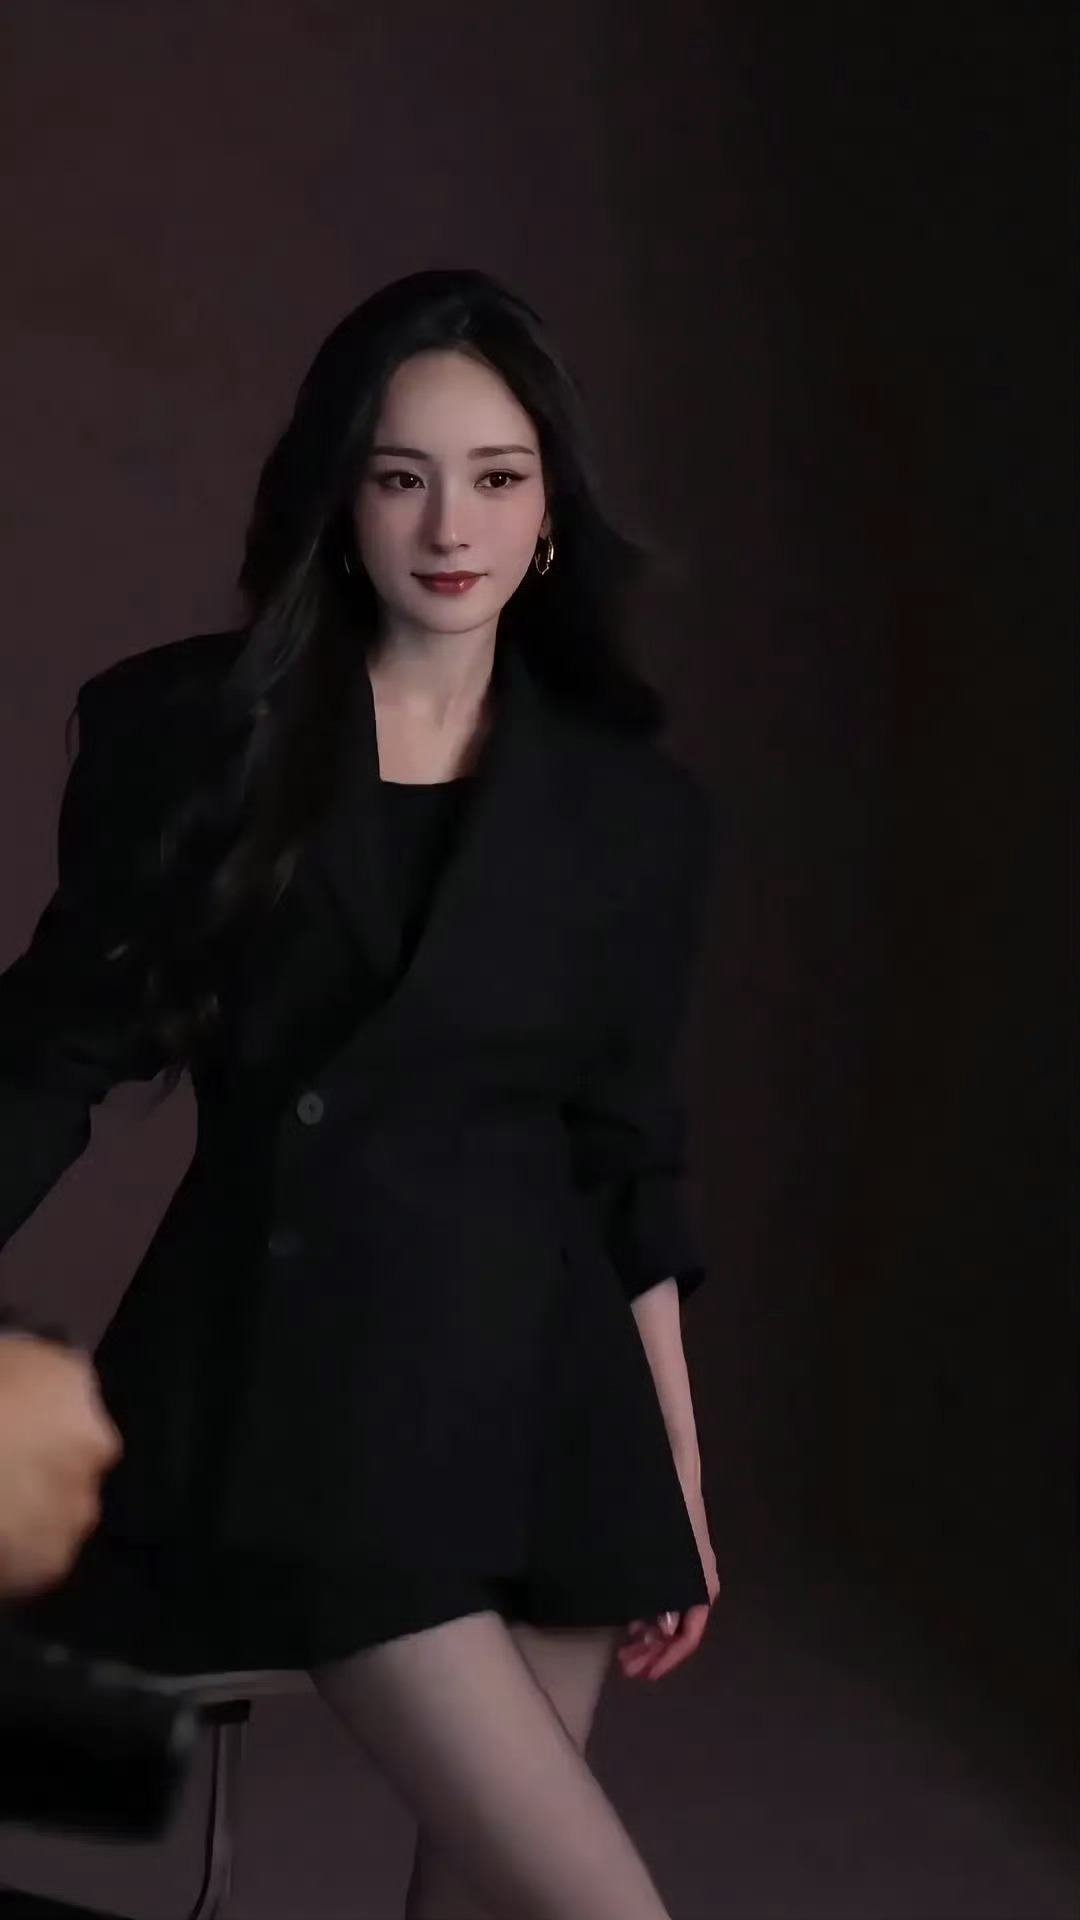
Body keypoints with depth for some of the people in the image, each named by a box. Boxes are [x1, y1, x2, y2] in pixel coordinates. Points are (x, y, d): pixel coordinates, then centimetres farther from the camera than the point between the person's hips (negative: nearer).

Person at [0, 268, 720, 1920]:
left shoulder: (631, 806, 5)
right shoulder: (188, 733, -1)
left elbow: (627, 1158, 10)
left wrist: (679, 1480, 10)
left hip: (537, 1383, 3)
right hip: (301, 1381, -3)